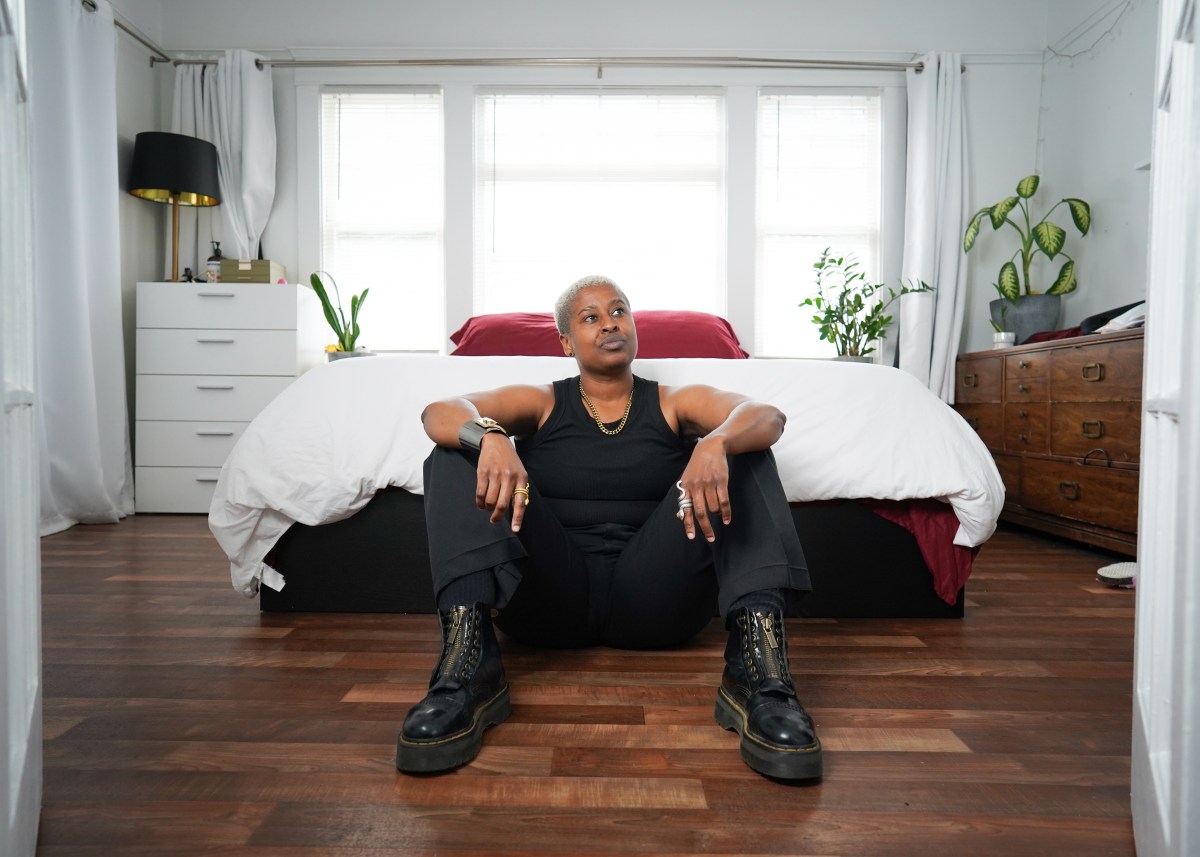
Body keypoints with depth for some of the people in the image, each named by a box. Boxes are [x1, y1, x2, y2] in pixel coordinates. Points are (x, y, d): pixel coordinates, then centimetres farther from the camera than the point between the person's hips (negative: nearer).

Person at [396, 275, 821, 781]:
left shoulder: (676, 403, 12)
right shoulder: (540, 403, 12)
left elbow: (768, 416, -7)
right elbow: (438, 413, -4)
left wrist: (715, 444, -31)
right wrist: (488, 436, -29)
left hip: (652, 599, 0)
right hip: (549, 595, 0)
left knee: (742, 456, -13)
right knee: (458, 454, -13)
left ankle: (754, 664, -31)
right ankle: (467, 661, -31)